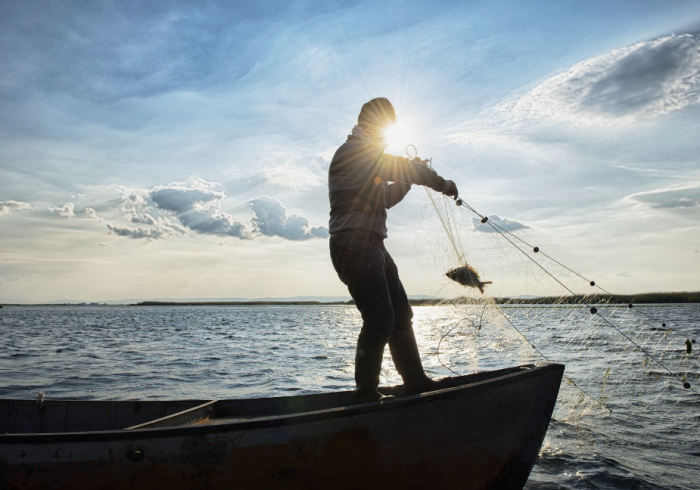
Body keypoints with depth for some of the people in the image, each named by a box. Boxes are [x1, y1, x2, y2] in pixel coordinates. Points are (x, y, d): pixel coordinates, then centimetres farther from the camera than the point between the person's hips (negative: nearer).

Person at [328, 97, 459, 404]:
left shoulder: (369, 157, 25)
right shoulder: (354, 151, -7)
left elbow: (385, 199, 31)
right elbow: (404, 167, -13)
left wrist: (407, 178, 18)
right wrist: (443, 184, -2)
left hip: (373, 247, 11)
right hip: (354, 244, -11)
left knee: (401, 316, 12)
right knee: (380, 320, -14)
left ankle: (415, 381, 21)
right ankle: (366, 395, -3)